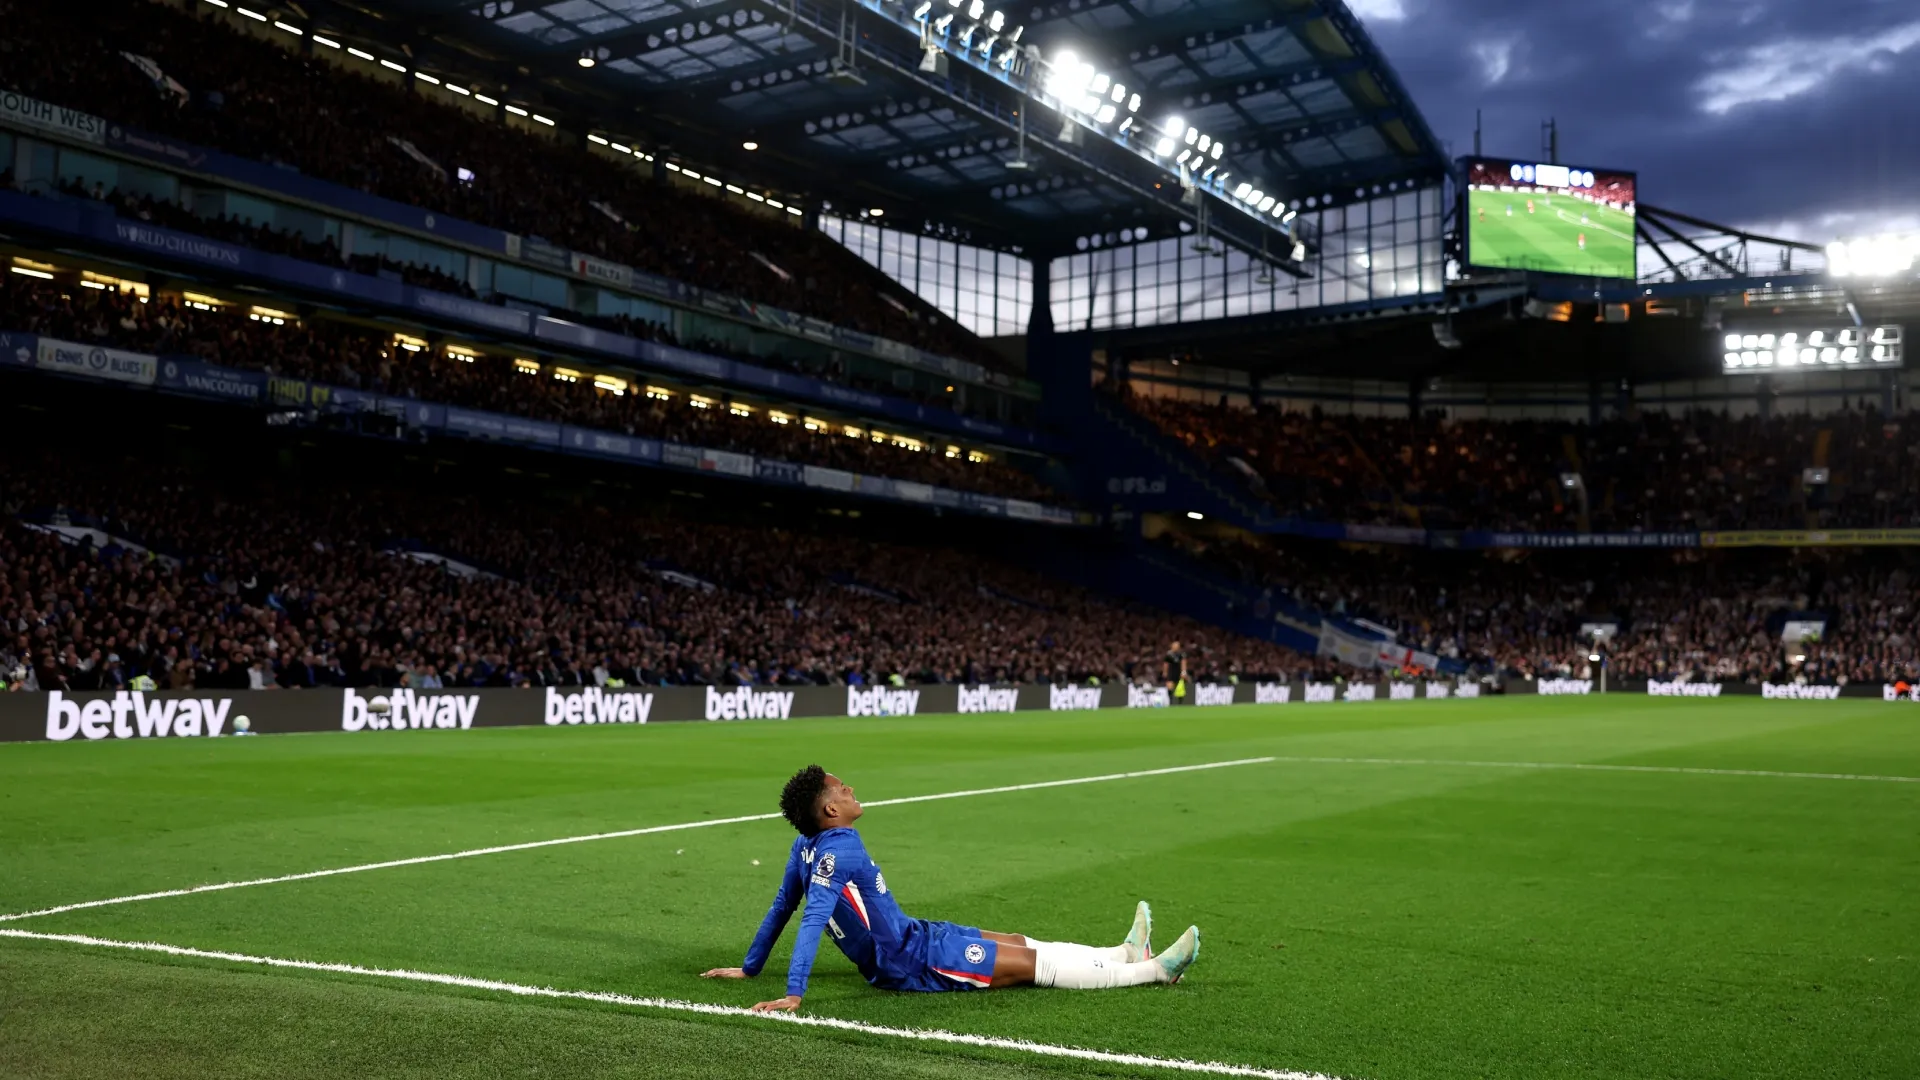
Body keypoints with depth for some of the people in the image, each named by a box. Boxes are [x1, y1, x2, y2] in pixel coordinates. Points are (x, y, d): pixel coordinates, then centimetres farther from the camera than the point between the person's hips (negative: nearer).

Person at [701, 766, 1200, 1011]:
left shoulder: (806, 847, 0)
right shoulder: (838, 852, -27)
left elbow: (779, 909, 8)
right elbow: (812, 921, -34)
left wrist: (749, 968, 17)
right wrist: (793, 994, -39)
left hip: (907, 940, 9)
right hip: (910, 963, -9)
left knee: (1017, 942, 16)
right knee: (1031, 962, -3)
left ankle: (1124, 954, 27)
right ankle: (1152, 970, 5)